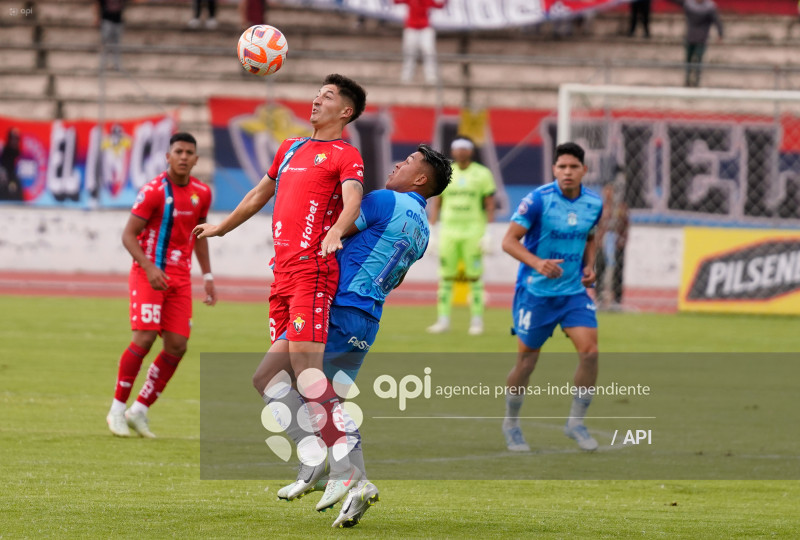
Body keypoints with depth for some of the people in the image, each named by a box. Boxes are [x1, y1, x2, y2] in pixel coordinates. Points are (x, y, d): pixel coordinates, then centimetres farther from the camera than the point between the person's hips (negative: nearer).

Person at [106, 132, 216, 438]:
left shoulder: (202, 194, 7)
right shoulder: (154, 191, -11)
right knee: (145, 338, -16)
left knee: (177, 346, -3)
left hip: (180, 277, 6)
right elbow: (128, 235, -12)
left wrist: (207, 277, 18)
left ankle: (139, 411, 8)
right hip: (149, 273, -6)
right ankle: (117, 409, -3)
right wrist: (149, 267, -25)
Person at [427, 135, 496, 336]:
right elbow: (436, 204, 13)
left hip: (473, 233, -3)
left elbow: (490, 206, 3)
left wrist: (488, 233, -5)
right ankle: (443, 319, 3)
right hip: (449, 232, 3)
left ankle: (477, 320, 0)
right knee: (446, 276, 0)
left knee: (475, 276, -4)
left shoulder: (482, 174, 3)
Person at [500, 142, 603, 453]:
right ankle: (511, 424, 26)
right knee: (527, 361, 4)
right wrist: (537, 263, -29)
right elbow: (509, 241, -13)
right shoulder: (538, 200, -15)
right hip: (535, 290, -4)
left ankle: (576, 423, 3)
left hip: (574, 291, 4)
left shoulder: (593, 204, 1)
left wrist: (589, 266, 2)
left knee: (590, 351, -12)